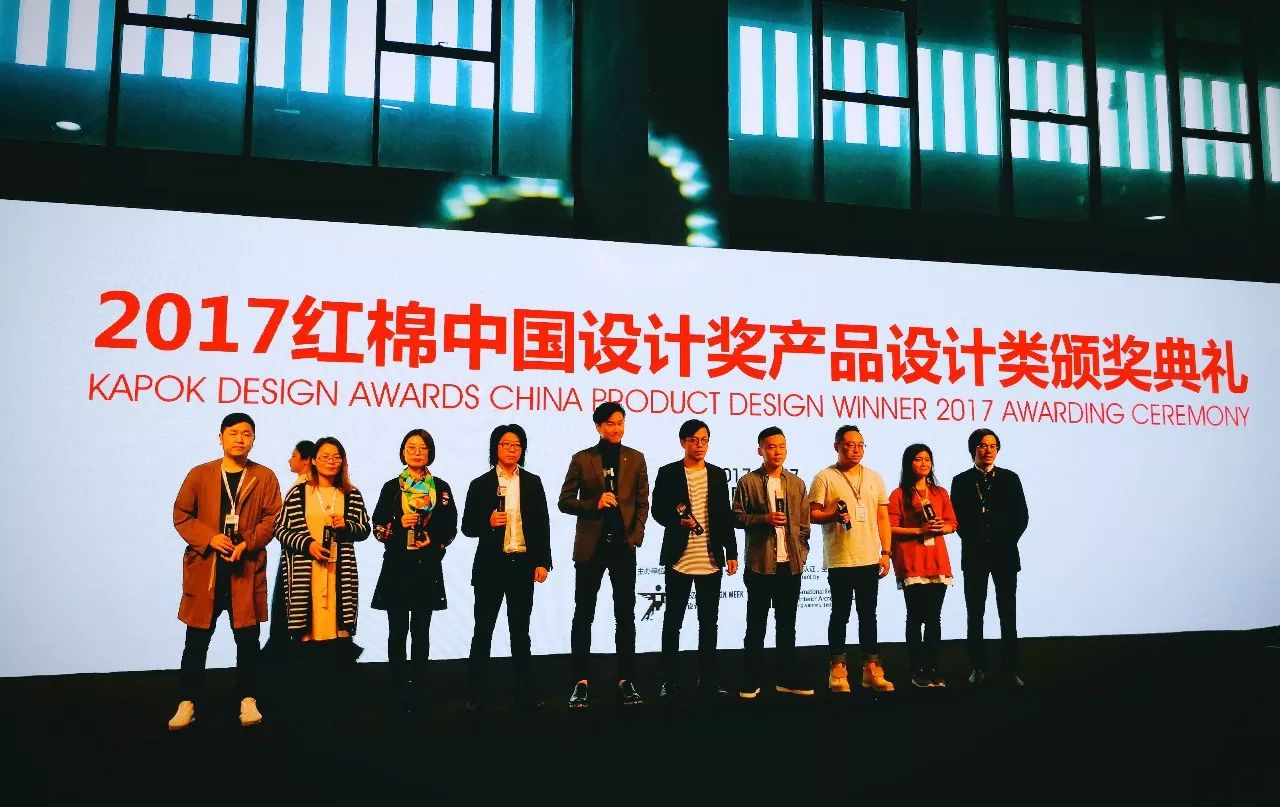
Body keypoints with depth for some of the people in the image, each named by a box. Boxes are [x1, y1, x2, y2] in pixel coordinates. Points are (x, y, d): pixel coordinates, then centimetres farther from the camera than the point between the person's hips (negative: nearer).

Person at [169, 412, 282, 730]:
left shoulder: (265, 477, 4)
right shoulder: (199, 474, 5)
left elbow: (272, 518, 1)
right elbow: (181, 515, 4)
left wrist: (248, 544, -14)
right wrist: (209, 539, -12)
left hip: (247, 568, 0)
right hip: (204, 566, 0)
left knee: (247, 638, 5)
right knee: (197, 638, 6)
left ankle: (248, 700, 16)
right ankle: (187, 702, 16)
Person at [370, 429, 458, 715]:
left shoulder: (441, 488, 7)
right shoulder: (391, 487, 6)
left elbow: (450, 527, 8)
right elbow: (378, 527, 4)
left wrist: (433, 541, -10)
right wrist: (399, 525, -14)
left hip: (428, 566, 1)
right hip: (397, 565, 0)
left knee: (421, 630, 5)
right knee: (398, 630, 0)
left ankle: (418, 689, 12)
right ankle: (399, 691, 8)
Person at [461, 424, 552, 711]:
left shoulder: (533, 482, 7)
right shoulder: (480, 484, 1)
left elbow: (543, 524, 6)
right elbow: (467, 527, 2)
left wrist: (543, 562, -1)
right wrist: (488, 523, -18)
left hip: (523, 564, 2)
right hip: (491, 565, -1)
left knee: (520, 631, 9)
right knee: (483, 629, 4)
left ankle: (523, 691, 16)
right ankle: (478, 692, 13)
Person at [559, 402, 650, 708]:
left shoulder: (636, 459, 8)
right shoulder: (582, 459, 3)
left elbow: (642, 503, 6)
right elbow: (565, 501, 1)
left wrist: (635, 537, -5)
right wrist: (594, 504, -15)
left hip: (623, 545, 1)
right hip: (591, 546, -1)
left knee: (625, 616, 5)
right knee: (583, 616, 3)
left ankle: (626, 680, 13)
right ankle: (581, 682, 10)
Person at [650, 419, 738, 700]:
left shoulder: (717, 474, 9)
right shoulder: (668, 473, 0)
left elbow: (725, 516, 10)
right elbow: (657, 510, -1)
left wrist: (731, 553, 6)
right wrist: (678, 520, -20)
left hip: (711, 560, 3)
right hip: (679, 559, -3)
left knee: (709, 622, 8)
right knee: (672, 621, 4)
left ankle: (708, 679, 18)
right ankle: (669, 680, 14)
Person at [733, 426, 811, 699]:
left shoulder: (797, 484, 11)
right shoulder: (748, 482, -1)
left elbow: (804, 523, 12)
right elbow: (737, 517, -5)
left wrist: (802, 553, 3)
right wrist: (765, 518, -17)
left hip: (791, 564, 4)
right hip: (760, 564, -3)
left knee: (787, 625, 11)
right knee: (756, 625, 3)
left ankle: (787, 679, 19)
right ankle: (752, 681, 10)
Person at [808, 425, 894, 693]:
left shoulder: (874, 478, 12)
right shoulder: (825, 477, -2)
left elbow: (883, 518, 12)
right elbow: (812, 514, -3)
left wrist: (885, 553, 6)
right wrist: (832, 515, -23)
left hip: (870, 559, 4)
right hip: (839, 559, -4)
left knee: (868, 613, 10)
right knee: (840, 613, 4)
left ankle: (871, 669, 18)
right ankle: (838, 669, 13)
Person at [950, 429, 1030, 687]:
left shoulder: (1010, 478, 7)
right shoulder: (961, 481, 4)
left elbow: (1022, 516, 5)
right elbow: (957, 519, 2)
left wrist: (1007, 541, -4)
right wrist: (974, 542, -5)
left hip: (1005, 554, 0)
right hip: (974, 556, 0)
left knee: (1008, 614, 2)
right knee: (975, 614, 4)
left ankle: (1010, 668, 9)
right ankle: (977, 668, 11)